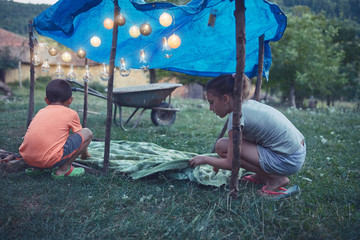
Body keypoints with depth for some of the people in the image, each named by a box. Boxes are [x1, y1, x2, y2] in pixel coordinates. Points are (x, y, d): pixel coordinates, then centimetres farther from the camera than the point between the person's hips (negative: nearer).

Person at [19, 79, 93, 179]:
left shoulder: (41, 112, 23)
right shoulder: (71, 113, 9)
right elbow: (79, 136, 24)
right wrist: (84, 153, 44)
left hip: (27, 159, 7)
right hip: (50, 160, -6)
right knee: (87, 133, 6)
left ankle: (36, 168, 18)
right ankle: (63, 170, 5)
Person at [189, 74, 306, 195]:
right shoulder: (249, 103, 9)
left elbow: (231, 163, -15)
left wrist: (205, 159, 1)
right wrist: (222, 161, 21)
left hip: (287, 161, -9)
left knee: (222, 146, -10)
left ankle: (275, 178, -5)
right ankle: (261, 176, 15)